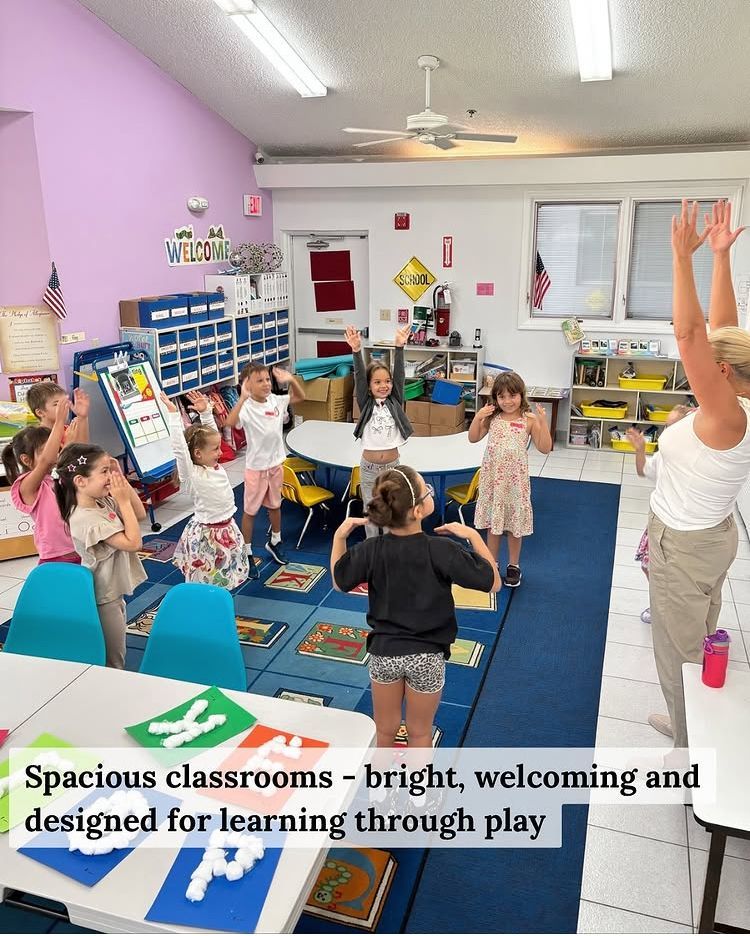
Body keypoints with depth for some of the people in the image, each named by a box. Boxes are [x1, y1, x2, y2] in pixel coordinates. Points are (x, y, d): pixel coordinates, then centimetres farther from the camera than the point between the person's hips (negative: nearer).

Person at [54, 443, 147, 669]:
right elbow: (134, 543, -26)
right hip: (103, 598, -9)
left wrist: (123, 481, -6)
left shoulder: (103, 501, -3)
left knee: (116, 656, 23)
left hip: (113, 592, 9)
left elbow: (140, 514, 6)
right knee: (112, 663, 6)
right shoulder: (86, 519, -29)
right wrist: (124, 501, -24)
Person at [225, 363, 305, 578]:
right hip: (256, 467, -5)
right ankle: (247, 553, 22)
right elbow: (230, 422, -41)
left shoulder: (276, 401, -4)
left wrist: (291, 380, -9)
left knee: (275, 505, 23)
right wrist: (243, 397, -45)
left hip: (276, 463, 6)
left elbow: (300, 397, 9)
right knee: (250, 510, 9)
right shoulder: (247, 407, -22)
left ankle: (274, 541, 45)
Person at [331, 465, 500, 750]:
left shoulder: (371, 550, -15)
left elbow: (339, 583, 4)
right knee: (419, 732, 20)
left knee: (385, 730, 24)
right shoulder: (441, 551, -23)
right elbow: (493, 582, -12)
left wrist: (338, 537, 5)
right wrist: (473, 535, -9)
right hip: (426, 656, -2)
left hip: (384, 652, 2)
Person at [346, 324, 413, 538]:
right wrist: (356, 351, -33)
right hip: (369, 467, -1)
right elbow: (359, 377, -18)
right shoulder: (366, 404, -6)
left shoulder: (395, 402, -3)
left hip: (392, 465, 1)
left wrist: (400, 347, -27)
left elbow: (399, 374, -14)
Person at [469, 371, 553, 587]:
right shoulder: (492, 418, -1)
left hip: (516, 479, -2)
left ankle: (513, 566, 27)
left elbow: (545, 448, -11)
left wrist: (543, 422, -22)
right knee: (493, 522, 14)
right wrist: (478, 417, -11)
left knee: (514, 524, 11)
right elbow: (473, 438, 3)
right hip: (493, 477, 2)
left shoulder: (529, 420, -9)